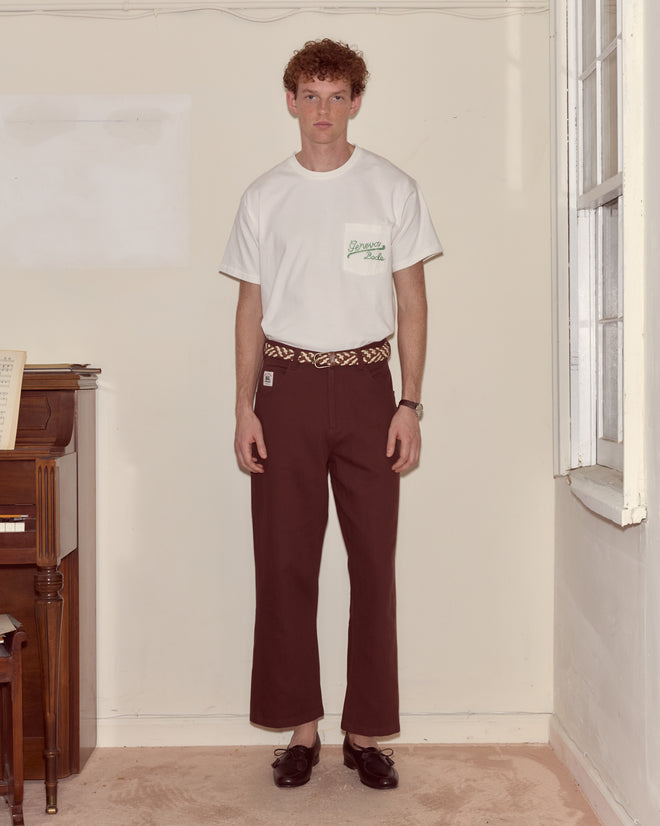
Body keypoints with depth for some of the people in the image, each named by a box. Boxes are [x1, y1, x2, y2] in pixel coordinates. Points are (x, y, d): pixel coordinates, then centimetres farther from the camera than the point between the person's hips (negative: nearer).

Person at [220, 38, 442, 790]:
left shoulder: (392, 189, 4)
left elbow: (411, 302, 4)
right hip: (288, 385, 1)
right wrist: (245, 407, 1)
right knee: (285, 563, 2)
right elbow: (251, 307, 8)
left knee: (373, 562, 1)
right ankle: (300, 727, 15)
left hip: (365, 384, -1)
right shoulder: (265, 197, 7)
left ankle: (367, 730, 13)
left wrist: (410, 403, -4)